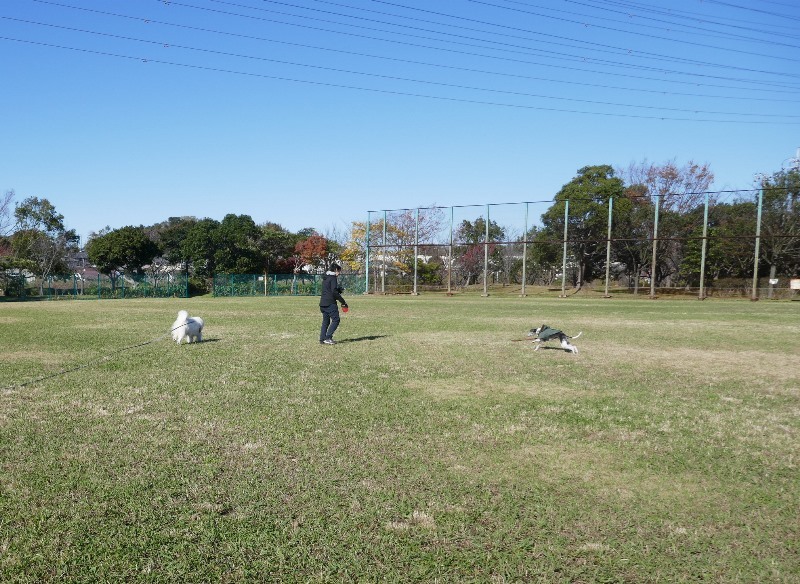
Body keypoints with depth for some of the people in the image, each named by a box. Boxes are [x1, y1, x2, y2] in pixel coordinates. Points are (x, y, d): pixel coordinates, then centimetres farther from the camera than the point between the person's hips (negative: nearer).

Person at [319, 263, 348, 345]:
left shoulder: (325, 278, 18)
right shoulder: (333, 278, -9)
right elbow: (334, 292, -17)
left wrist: (339, 289, 10)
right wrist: (343, 302, -13)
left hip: (323, 303, 9)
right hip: (330, 303, -9)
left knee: (325, 321, 12)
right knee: (335, 320, -5)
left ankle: (322, 339, 10)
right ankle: (328, 338, -12)